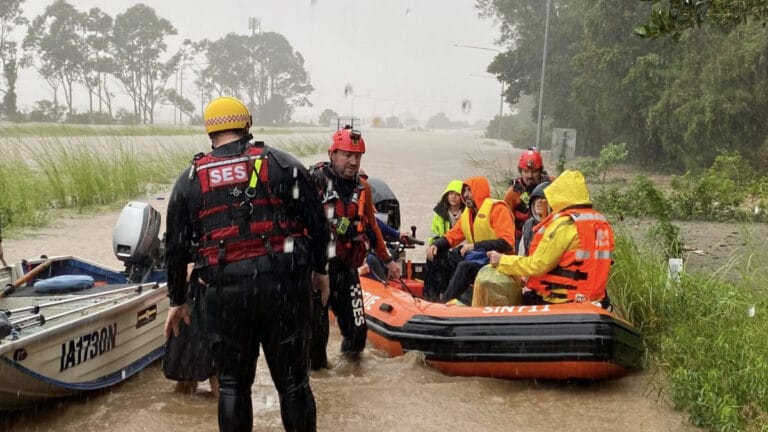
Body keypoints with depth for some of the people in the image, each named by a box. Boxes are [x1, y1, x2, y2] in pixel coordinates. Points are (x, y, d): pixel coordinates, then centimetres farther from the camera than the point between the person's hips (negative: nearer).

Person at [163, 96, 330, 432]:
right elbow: (316, 223, 6)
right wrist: (320, 270, 21)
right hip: (285, 286, 0)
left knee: (233, 383, 14)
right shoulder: (283, 164, 5)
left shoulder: (190, 180, 8)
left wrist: (177, 300, 21)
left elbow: (176, 246, 11)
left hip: (225, 292, 1)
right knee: (293, 380, 9)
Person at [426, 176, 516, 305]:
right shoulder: (467, 212, 12)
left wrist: (475, 246, -24)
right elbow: (452, 236, 15)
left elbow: (507, 243, -21)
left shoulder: (497, 208, -13)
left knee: (464, 267, -32)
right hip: (477, 257, 8)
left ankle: (449, 301, -26)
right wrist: (435, 245, -6)